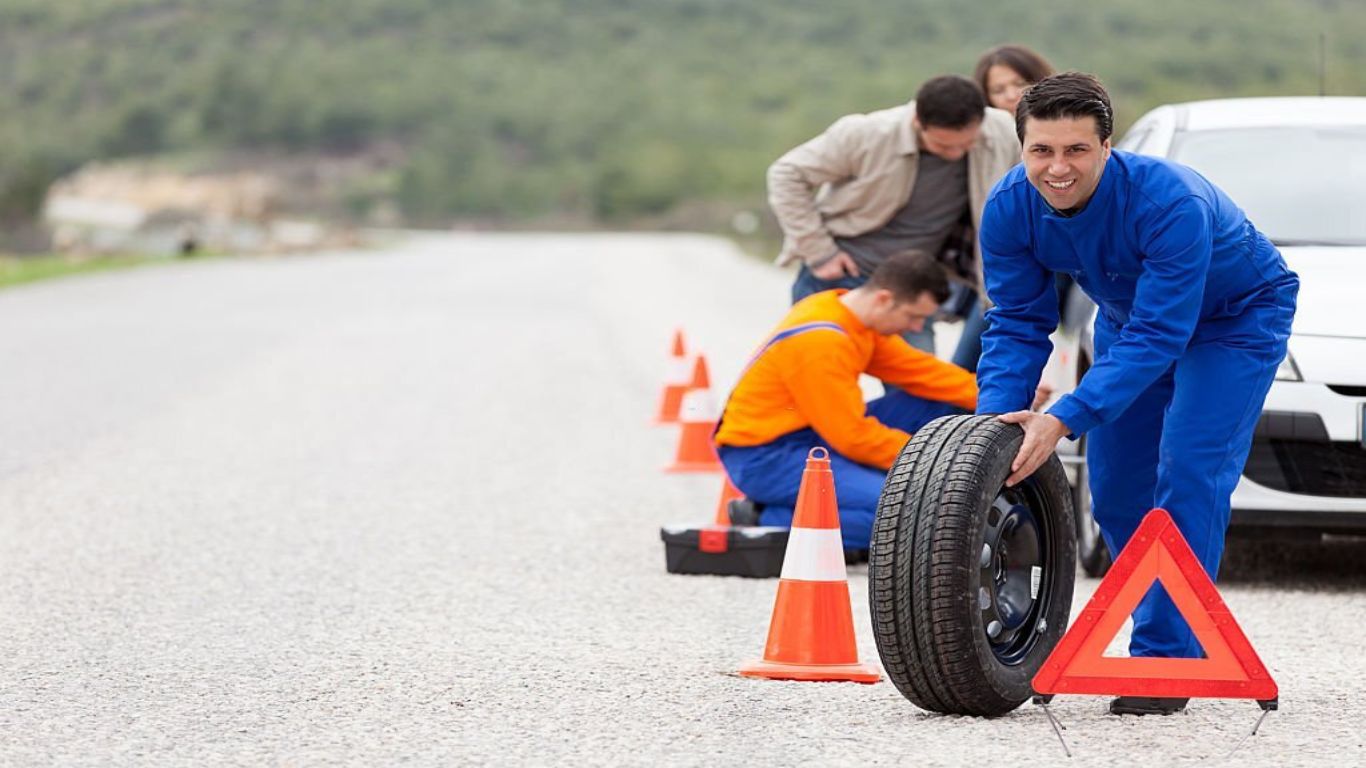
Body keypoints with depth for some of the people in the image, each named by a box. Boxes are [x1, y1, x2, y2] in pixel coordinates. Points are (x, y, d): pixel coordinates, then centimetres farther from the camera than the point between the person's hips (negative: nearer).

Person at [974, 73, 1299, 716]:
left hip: (1234, 318, -6)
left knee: (1188, 473, -20)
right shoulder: (1010, 209, -22)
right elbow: (1017, 324, -14)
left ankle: (1166, 659, -17)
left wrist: (1063, 420, -46)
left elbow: (1158, 336, -39)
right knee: (1115, 489, 4)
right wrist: (995, 420, -30)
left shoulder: (1171, 202, -40)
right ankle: (1190, 633, 21)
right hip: (1129, 314, 6)